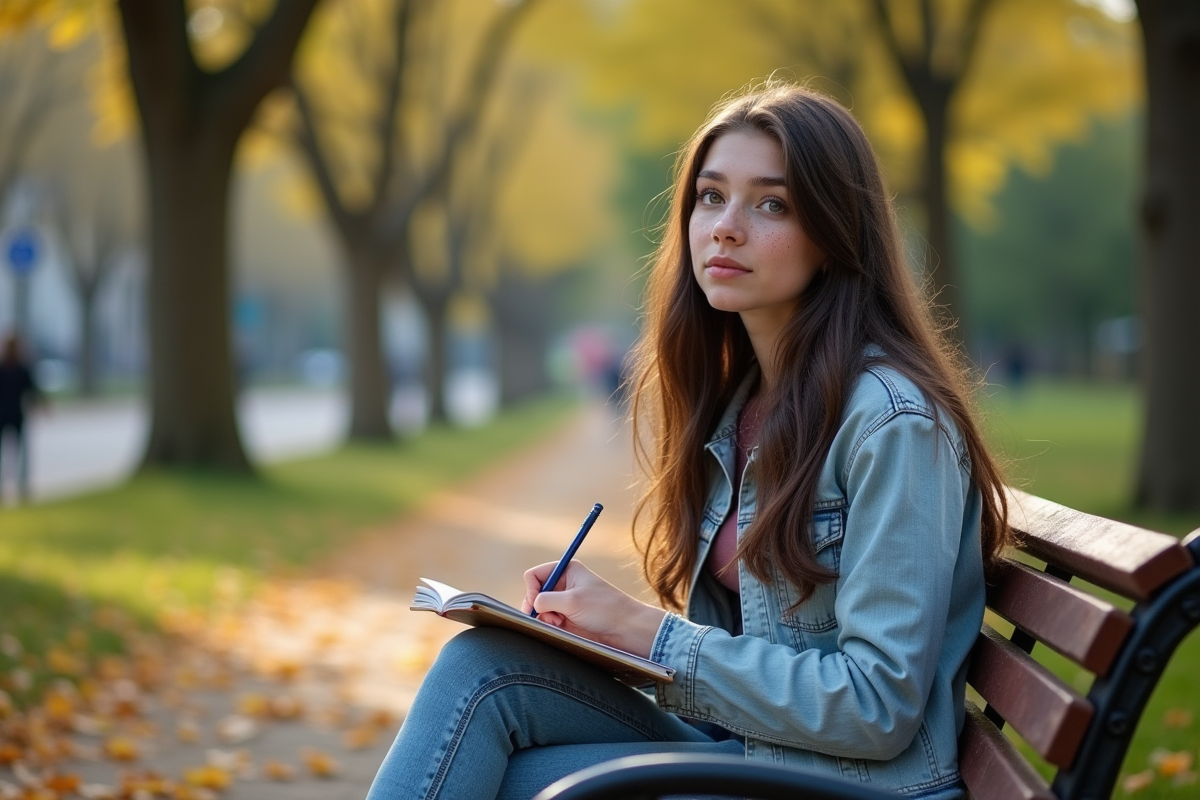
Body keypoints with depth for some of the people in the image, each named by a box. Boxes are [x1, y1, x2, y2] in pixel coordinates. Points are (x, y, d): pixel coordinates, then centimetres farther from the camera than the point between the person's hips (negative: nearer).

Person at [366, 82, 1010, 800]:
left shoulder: (892, 417, -16)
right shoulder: (735, 400, 9)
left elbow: (878, 706, -19)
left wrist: (648, 629, -15)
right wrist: (604, 623, -4)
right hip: (735, 742, 7)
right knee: (481, 663, -16)